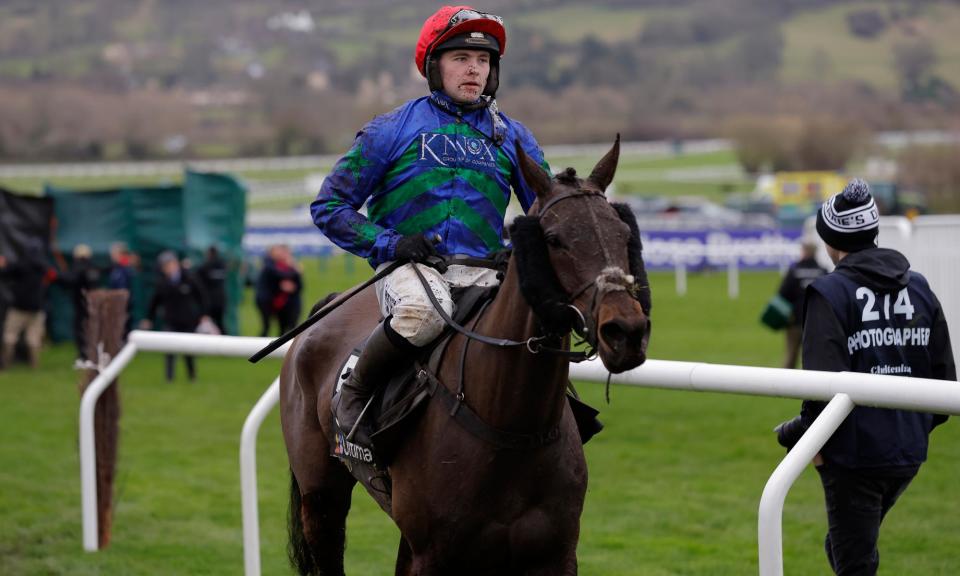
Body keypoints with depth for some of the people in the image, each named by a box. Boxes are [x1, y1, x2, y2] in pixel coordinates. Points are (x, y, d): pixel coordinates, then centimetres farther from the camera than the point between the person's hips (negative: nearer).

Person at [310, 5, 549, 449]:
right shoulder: (392, 130, 6)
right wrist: (387, 243, -10)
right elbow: (329, 206, 6)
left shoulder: (511, 137, 15)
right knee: (425, 310, -39)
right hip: (409, 265, -3)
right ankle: (353, 396, -14)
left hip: (483, 271, 3)